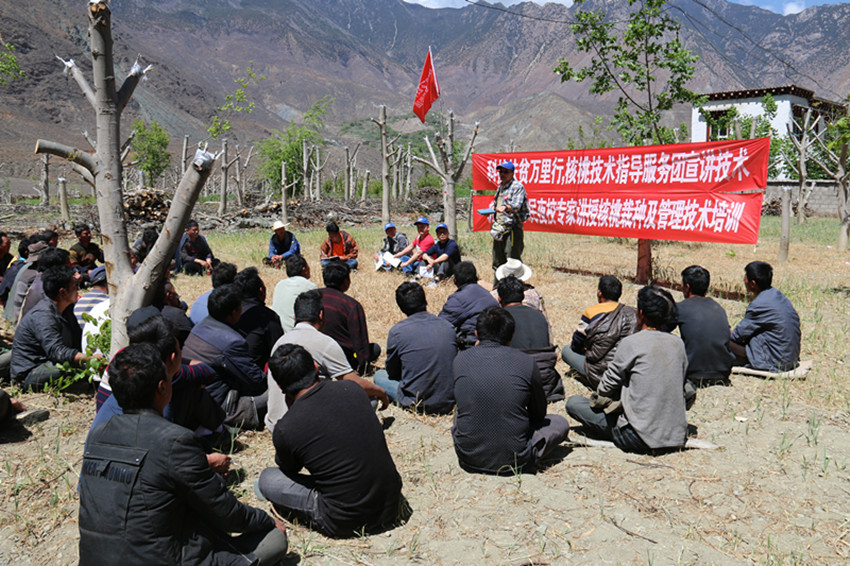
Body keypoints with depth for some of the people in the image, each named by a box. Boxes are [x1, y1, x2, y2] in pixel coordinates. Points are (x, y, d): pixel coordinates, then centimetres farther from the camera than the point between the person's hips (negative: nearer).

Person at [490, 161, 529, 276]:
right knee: (498, 261, 15)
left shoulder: (518, 186, -7)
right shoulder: (500, 187, 19)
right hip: (499, 228, 9)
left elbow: (517, 205, -22)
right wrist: (490, 208, 9)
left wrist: (506, 208, -41)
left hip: (512, 228, -9)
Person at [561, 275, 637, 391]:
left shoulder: (591, 312, -5)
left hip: (600, 375, -5)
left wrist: (585, 348, 29)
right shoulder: (633, 313, 4)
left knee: (566, 351, 16)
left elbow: (576, 345, 3)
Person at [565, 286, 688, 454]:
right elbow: (680, 388, 12)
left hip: (640, 438, -6)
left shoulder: (632, 343, -14)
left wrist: (596, 400, 17)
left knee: (573, 402, 3)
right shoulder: (678, 344, 2)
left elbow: (609, 383, -5)